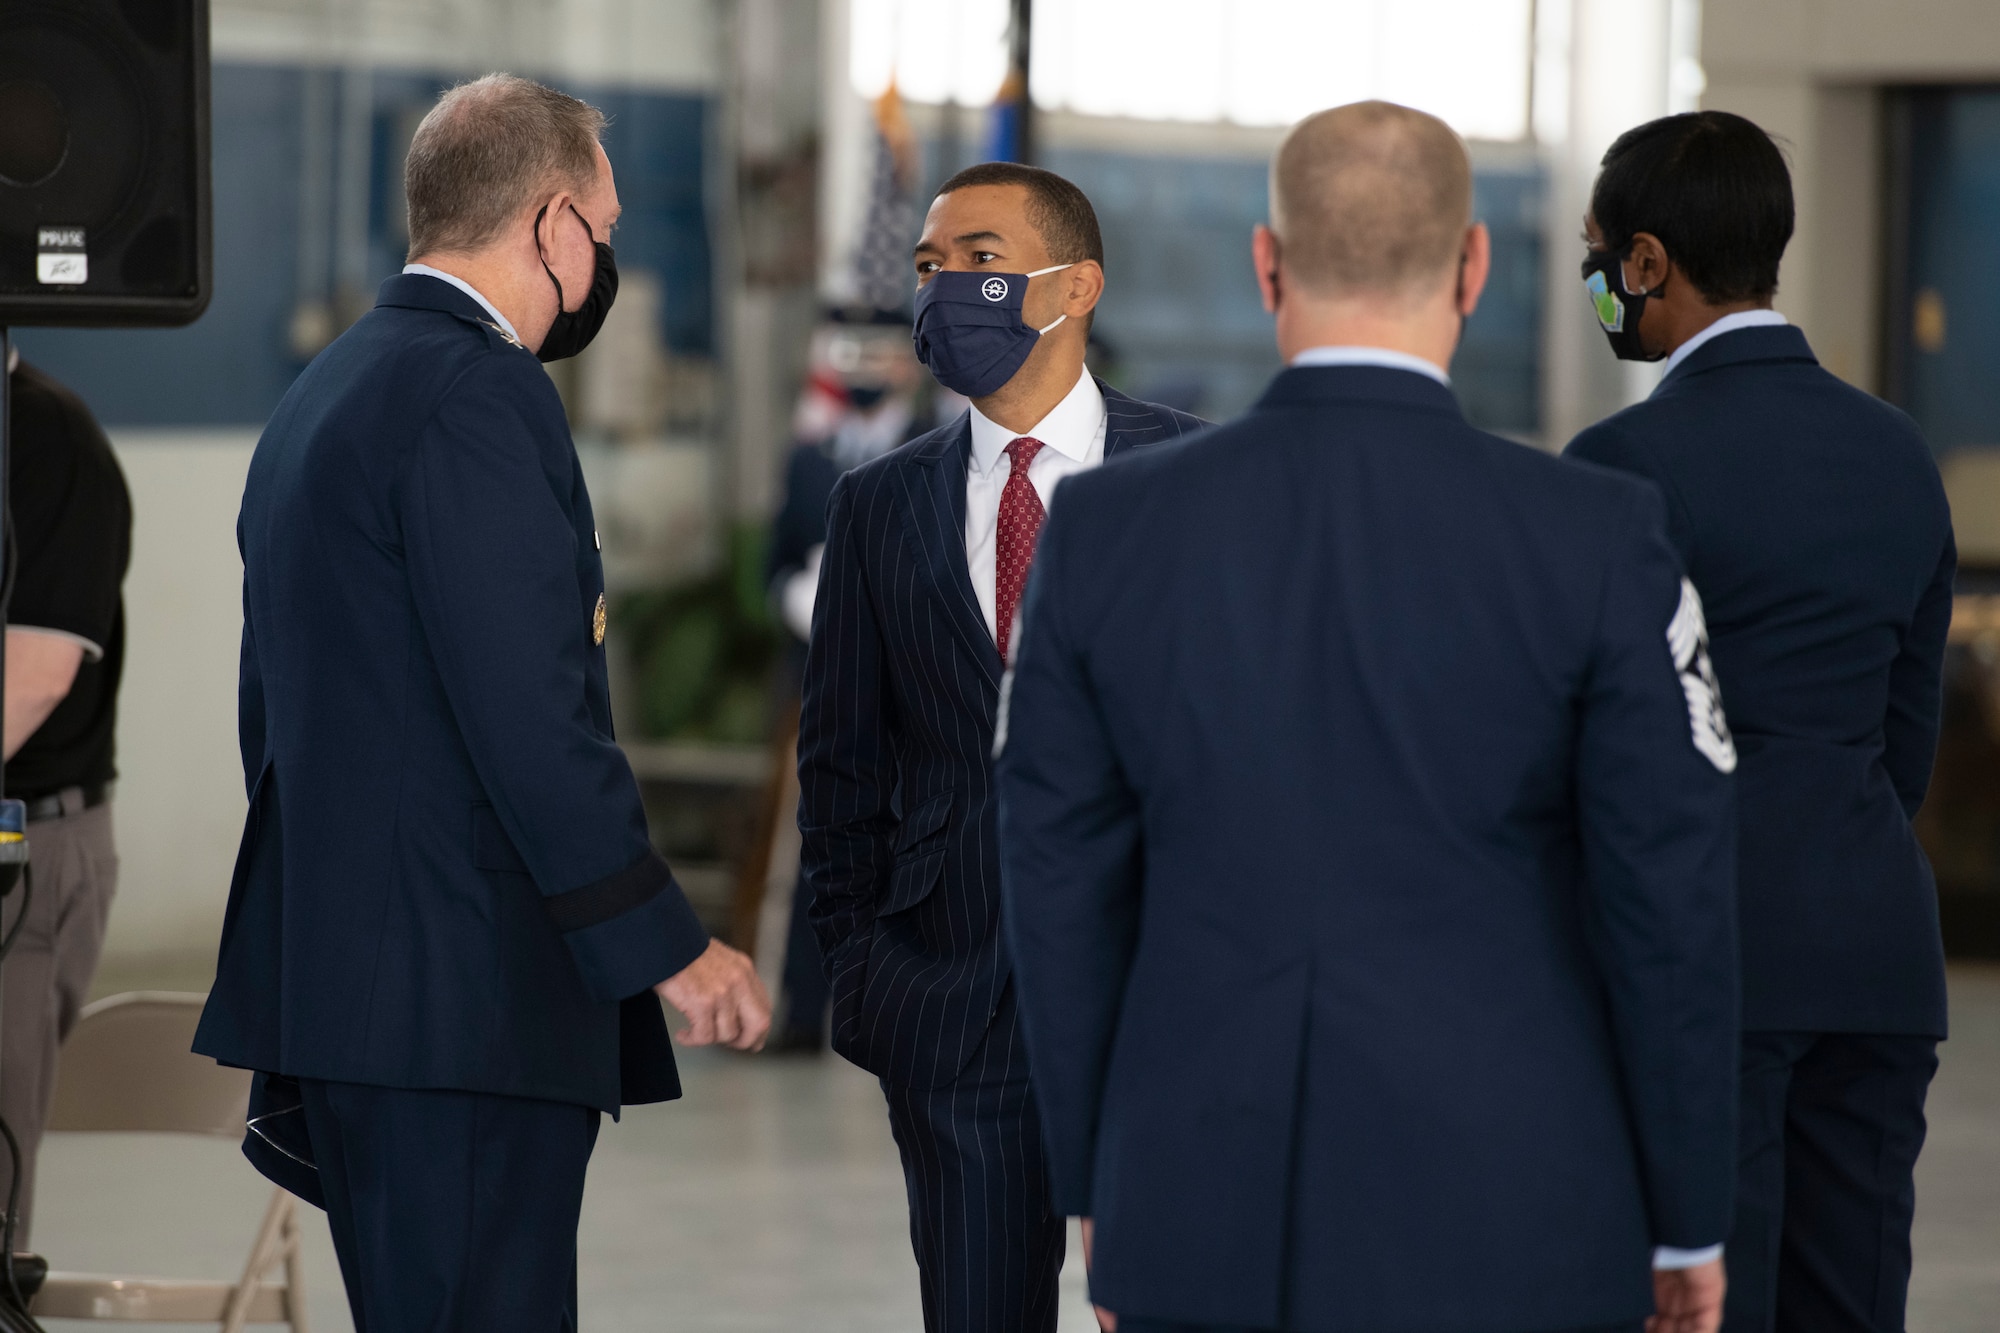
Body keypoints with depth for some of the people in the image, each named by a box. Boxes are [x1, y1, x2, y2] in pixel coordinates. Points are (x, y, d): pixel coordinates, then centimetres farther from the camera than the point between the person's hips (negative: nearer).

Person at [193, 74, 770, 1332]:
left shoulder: (321, 395, 18)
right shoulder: (477, 393, -13)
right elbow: (534, 711, -20)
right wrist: (666, 945, -13)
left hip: (340, 979, 10)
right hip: (464, 996, -10)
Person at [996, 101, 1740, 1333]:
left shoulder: (1107, 530, -2)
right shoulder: (1595, 541, -10)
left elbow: (1066, 887, 3)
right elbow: (1672, 897, -7)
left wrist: (1105, 1195, 14)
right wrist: (1690, 1217, 4)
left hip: (1213, 1220, 3)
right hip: (1503, 1231, -3)